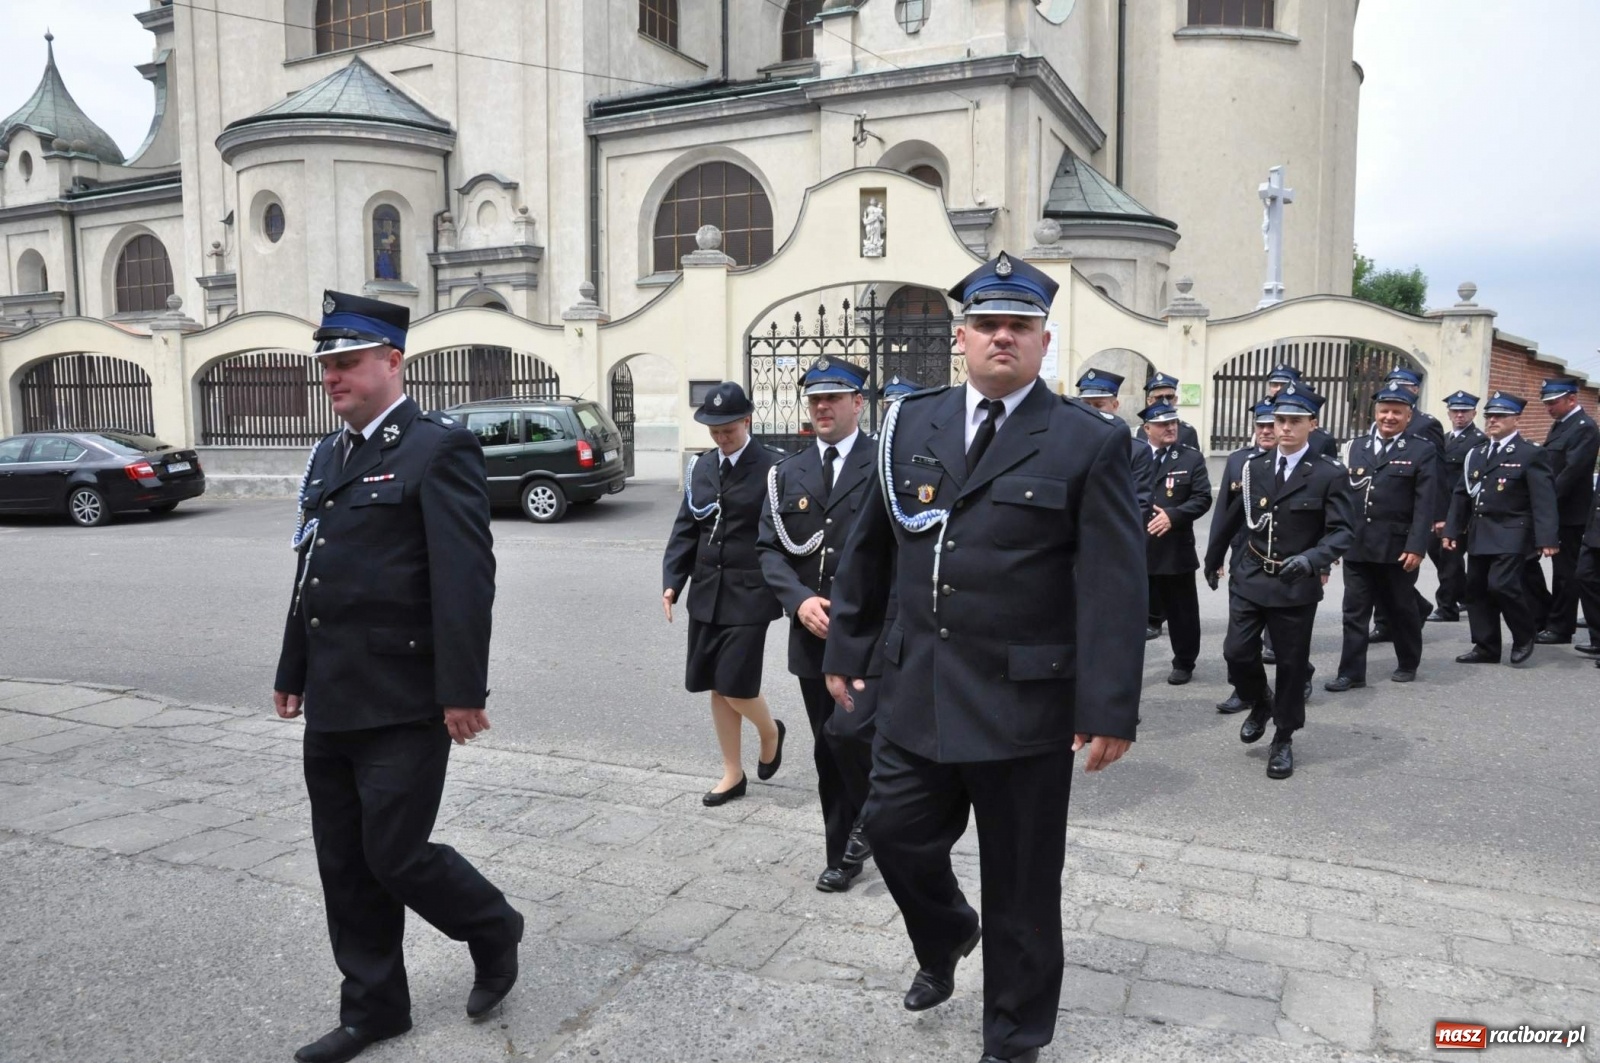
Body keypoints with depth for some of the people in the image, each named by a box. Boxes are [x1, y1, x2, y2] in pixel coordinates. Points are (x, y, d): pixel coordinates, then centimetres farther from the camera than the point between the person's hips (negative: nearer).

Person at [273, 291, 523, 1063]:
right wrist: (292, 670, 20)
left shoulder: (440, 447, -11)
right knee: (345, 865, 14)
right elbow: (309, 571, 19)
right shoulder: (329, 454, 14)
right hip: (331, 703, 8)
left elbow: (466, 579, -17)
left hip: (403, 703, -8)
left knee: (394, 855, -3)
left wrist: (462, 691, -20)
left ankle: (493, 930, 26)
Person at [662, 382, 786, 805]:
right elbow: (685, 529, 9)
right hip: (706, 592, 6)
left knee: (736, 687, -6)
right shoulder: (701, 467, 9)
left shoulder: (771, 468, -8)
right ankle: (733, 774, 25)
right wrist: (672, 581, -1)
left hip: (749, 594, -5)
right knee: (716, 689, 10)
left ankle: (770, 732, 27)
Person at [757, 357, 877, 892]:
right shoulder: (788, 473, 11)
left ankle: (870, 821, 15)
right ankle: (844, 854, 26)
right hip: (813, 634, 5)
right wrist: (800, 600, -11)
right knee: (828, 751, 11)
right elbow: (768, 549, 6)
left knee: (847, 734, -14)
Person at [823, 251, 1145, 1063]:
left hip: (1025, 702, -4)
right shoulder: (911, 424, 6)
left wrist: (1111, 709, -14)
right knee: (895, 833, 13)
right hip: (917, 691, 4)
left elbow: (1114, 587, -10)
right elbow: (868, 548, 13)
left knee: (1020, 882, 10)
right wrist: (846, 647, 14)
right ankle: (945, 937, 47)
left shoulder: (1089, 441, -6)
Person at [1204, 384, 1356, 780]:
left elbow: (1343, 531, -12)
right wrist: (1213, 561, 24)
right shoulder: (1253, 468, 6)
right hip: (1249, 579, 3)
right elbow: (1230, 518, 16)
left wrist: (1312, 559, -30)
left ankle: (1283, 739, 23)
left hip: (1296, 585, -3)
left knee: (1291, 663, 6)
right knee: (1237, 653, -1)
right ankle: (1261, 704, 30)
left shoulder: (1330, 474, -7)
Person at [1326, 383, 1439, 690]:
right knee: (1355, 611, 3)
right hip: (1357, 546, 3)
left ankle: (1408, 664, 31)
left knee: (1401, 609, 12)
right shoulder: (1357, 447, 11)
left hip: (1398, 547, -3)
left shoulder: (1422, 451, -2)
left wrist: (1416, 547, -16)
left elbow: (1424, 504, -9)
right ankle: (1351, 673, 7)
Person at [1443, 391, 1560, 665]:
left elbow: (1544, 499, -12)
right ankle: (1486, 647, 16)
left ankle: (1525, 635, 8)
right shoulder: (1476, 453, 15)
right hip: (1478, 535, 7)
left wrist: (1547, 538, -20)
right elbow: (1462, 494, 16)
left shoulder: (1532, 454, -4)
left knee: (1502, 585, -17)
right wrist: (1452, 530, 9)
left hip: (1511, 535, -7)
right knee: (1477, 590, 7)